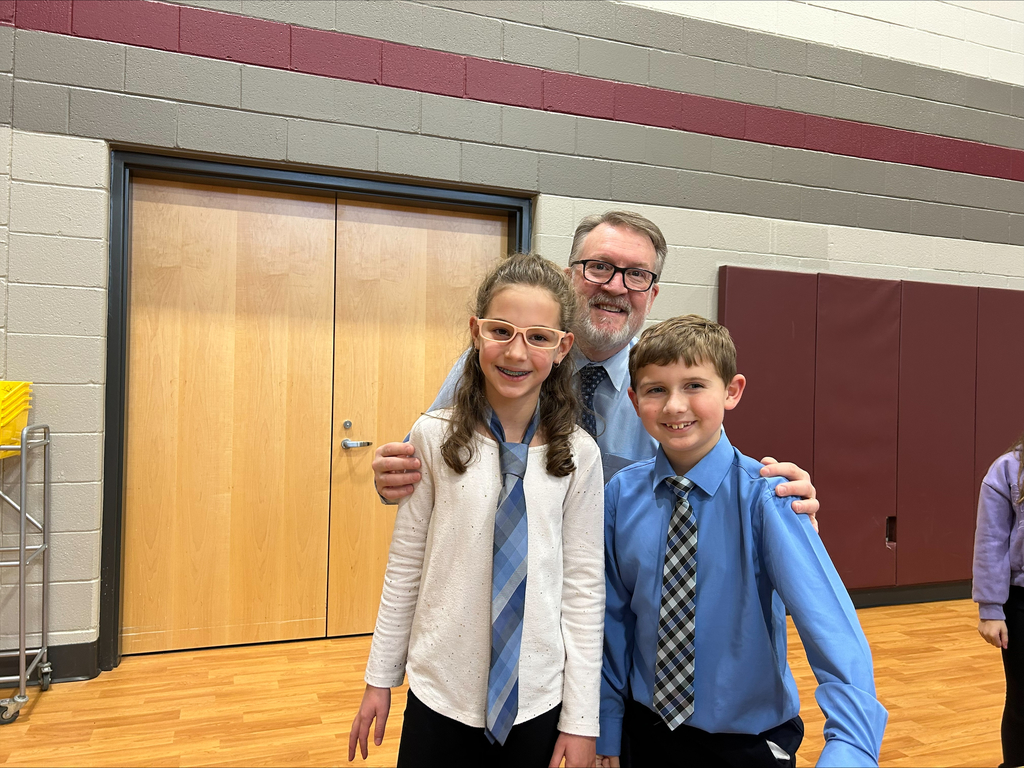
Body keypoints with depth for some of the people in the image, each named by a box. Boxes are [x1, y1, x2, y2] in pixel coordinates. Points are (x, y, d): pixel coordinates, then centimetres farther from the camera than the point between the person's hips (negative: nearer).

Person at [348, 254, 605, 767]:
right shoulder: (435, 437, -10)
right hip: (440, 693, 0)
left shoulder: (579, 454, -9)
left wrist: (581, 718, -1)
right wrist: (379, 678, 5)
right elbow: (405, 566, -2)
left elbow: (584, 584, -4)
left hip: (536, 700, 1)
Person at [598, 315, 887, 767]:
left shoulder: (764, 496, -20)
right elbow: (614, 617, -3)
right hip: (648, 729, 2)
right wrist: (606, 730, 2)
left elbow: (831, 627, -29)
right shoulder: (620, 495, -10)